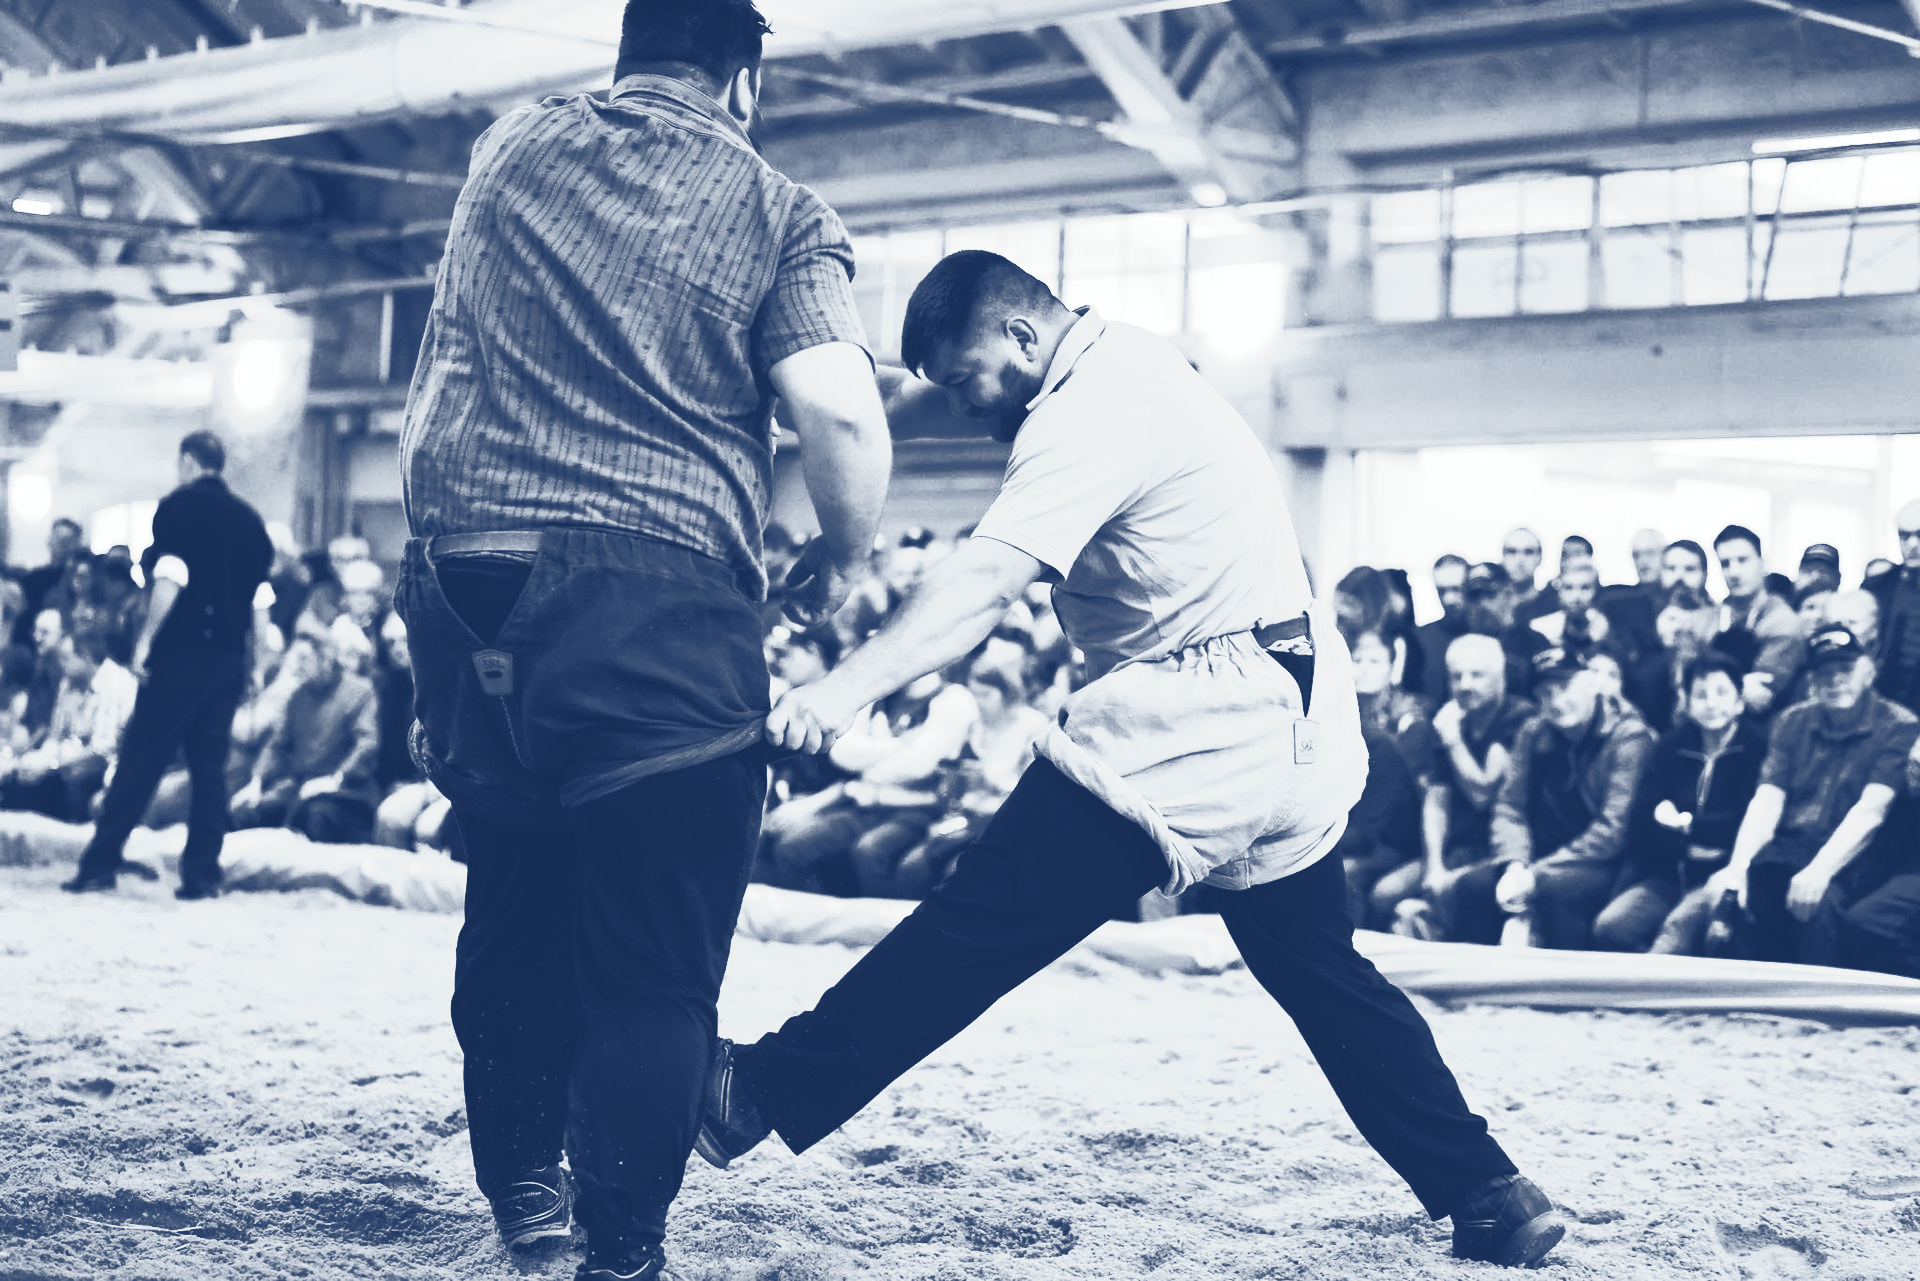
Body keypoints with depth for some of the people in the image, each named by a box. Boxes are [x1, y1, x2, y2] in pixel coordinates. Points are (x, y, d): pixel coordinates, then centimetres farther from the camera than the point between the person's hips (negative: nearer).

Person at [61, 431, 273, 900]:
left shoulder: (178, 506, -3)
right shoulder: (250, 518, 13)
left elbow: (171, 580, -14)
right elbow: (261, 595, 15)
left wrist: (146, 637, -13)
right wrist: (250, 660, 20)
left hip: (183, 650, -5)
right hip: (230, 655, 5)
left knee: (139, 758, -2)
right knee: (210, 764, 7)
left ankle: (100, 864, -2)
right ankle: (202, 873, 3)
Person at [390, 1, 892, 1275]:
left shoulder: (509, 151, 17)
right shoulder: (777, 211, 3)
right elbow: (843, 418, -9)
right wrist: (841, 563, 8)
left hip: (463, 581, 5)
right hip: (658, 593, -5)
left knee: (515, 897, 21)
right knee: (653, 951, 0)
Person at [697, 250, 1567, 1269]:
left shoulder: (1093, 411, -17)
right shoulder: (1132, 362, 14)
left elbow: (988, 581, -33)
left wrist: (848, 687, -42)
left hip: (1192, 728, -10)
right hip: (1292, 723, 11)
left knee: (987, 918, -6)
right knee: (1320, 972, 17)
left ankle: (763, 1092, 0)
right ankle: (1489, 1200, 18)